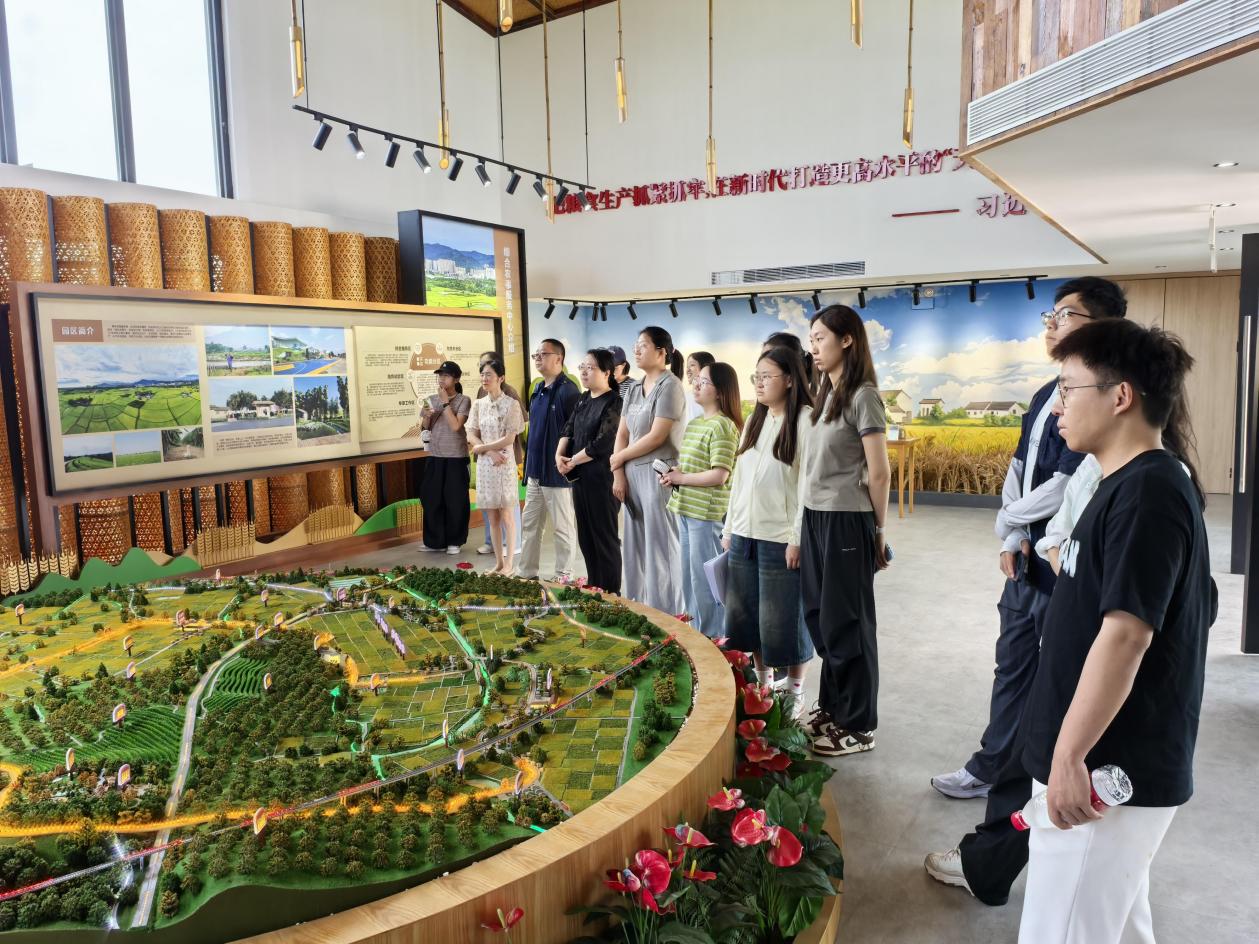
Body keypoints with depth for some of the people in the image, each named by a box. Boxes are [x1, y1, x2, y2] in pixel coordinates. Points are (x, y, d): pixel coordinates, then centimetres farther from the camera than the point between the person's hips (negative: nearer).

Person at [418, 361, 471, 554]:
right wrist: (426, 416, -9)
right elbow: (424, 428, 11)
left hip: (456, 457, -4)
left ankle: (454, 541, 13)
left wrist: (445, 402, -16)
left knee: (455, 500, 1)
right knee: (431, 499, 6)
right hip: (434, 456, 4)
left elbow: (455, 426, -17)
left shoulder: (463, 401, -6)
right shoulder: (432, 399, 7)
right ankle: (436, 540, 17)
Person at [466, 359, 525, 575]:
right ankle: (498, 562, 16)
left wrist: (481, 447, -7)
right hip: (485, 464, 5)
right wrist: (491, 452, -13)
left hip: (504, 464, -4)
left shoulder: (511, 404, -7)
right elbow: (471, 436, 3)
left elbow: (509, 439, -12)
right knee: (492, 517, 8)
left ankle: (509, 564, 9)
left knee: (505, 515, 1)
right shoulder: (478, 405, 7)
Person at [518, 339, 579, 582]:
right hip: (535, 471, 9)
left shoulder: (567, 390, -15)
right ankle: (527, 573, 25)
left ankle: (562, 577, 15)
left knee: (563, 528, 4)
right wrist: (529, 463, 17)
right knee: (530, 524, 15)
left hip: (558, 473, -9)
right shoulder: (538, 389, 12)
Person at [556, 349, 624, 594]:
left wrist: (572, 461, -9)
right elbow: (568, 429, 14)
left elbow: (603, 443, -20)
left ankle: (610, 593, 11)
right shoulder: (583, 399, 13)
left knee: (605, 536, 0)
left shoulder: (614, 402, -13)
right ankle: (592, 586, 26)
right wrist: (559, 455, -5)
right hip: (580, 477, 8)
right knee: (585, 536, 14)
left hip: (602, 478, -8)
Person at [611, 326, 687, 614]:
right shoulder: (634, 388, 14)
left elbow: (656, 437, -14)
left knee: (659, 548, -3)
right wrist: (618, 473, 0)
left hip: (658, 473, -7)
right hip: (632, 473, 7)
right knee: (634, 547, 11)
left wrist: (618, 458, -4)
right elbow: (622, 434, 12)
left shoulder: (670, 385, -8)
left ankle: (664, 617, 6)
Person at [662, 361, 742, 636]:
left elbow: (719, 475, -20)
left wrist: (681, 478, -13)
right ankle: (694, 631, 31)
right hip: (686, 510, 9)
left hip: (708, 513, -9)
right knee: (689, 576, 18)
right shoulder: (693, 424, 14)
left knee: (704, 580, 0)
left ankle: (712, 637, 12)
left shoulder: (722, 426, -14)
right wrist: (672, 474, 4)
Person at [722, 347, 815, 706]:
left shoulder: (804, 420, -9)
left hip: (781, 539, -7)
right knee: (747, 617, 13)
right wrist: (729, 528, 14)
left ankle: (793, 692, 17)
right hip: (744, 535, 7)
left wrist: (798, 538, -17)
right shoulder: (754, 422, 14)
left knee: (783, 620, 1)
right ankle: (762, 684, 27)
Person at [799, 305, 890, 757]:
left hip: (846, 522, -8)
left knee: (845, 622, 2)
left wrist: (877, 530, -2)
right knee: (820, 618, 15)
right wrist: (809, 520, 9)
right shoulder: (827, 395, 12)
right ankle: (831, 706, 31)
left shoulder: (863, 397, -12)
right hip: (814, 518, 8)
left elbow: (879, 473, -10)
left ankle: (858, 725, 17)